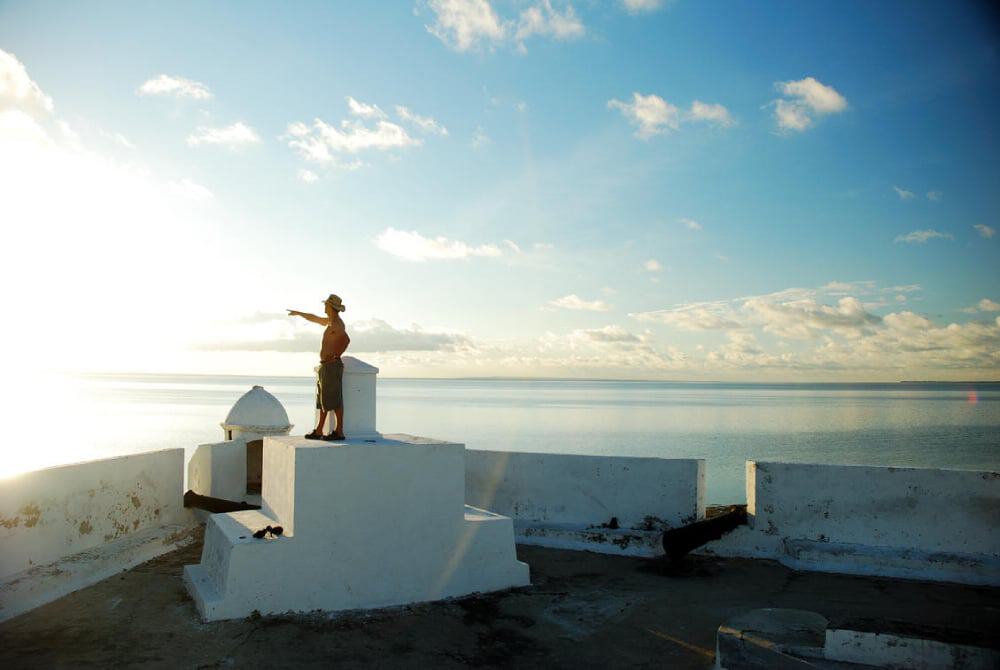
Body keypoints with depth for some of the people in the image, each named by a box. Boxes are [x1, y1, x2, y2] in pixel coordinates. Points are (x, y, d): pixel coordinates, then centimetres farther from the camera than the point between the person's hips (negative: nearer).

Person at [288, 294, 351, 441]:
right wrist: (299, 313, 48)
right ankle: (318, 431, 17)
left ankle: (339, 432, -3)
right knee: (323, 400, 12)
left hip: (332, 366, -10)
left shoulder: (336, 324, -14)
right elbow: (314, 318, 36)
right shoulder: (330, 321, 16)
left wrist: (336, 356, -22)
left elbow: (346, 339, -33)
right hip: (324, 366, 10)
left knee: (334, 399, -7)